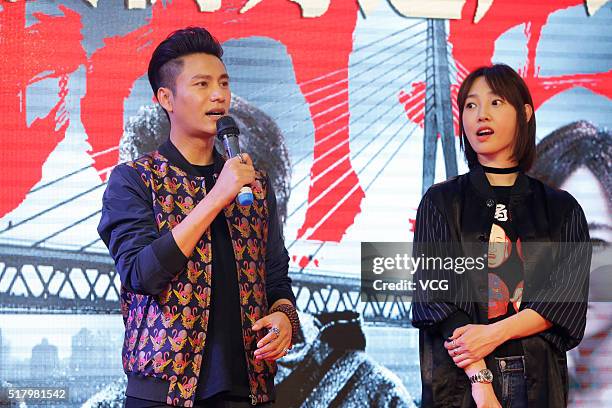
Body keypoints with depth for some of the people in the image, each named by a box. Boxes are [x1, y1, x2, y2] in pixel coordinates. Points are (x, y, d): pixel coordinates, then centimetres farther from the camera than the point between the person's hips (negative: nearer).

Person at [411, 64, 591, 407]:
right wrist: (480, 380, -17)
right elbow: (437, 293, -6)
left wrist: (495, 333, -17)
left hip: (538, 377, 1)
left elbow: (569, 297, -2)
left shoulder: (562, 210, 7)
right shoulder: (441, 203, 4)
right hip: (459, 377, -1)